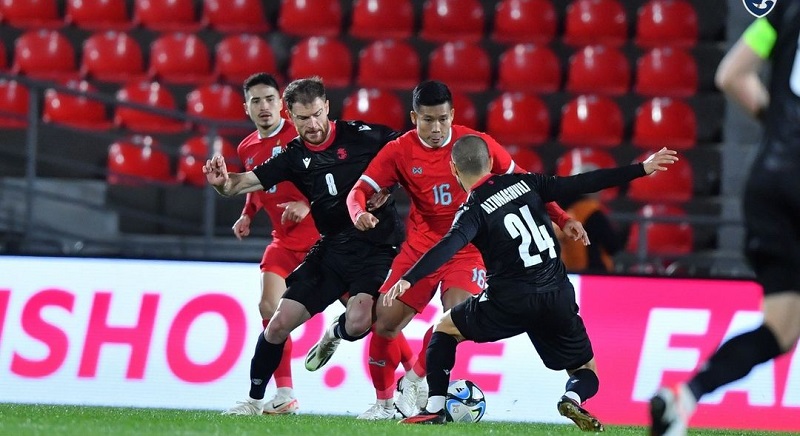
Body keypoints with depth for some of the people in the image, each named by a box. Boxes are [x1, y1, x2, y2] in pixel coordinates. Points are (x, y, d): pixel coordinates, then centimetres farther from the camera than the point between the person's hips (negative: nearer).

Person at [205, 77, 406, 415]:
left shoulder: (360, 136, -7)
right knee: (279, 323, -1)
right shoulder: (293, 156, 4)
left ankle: (335, 334, 11)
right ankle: (254, 400, 19)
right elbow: (244, 183, -3)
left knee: (359, 322, -27)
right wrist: (222, 181, -26)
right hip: (331, 247, 4)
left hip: (377, 245, -4)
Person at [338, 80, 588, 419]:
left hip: (468, 249, -2)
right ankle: (384, 402, 17)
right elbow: (360, 191, -8)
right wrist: (359, 214, -32)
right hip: (420, 248, 2)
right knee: (384, 324, -5)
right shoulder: (399, 152, -5)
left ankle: (417, 379, -1)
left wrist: (562, 219, -3)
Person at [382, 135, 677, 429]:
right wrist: (641, 170, 14)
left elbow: (448, 247, -23)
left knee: (444, 329, 21)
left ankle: (434, 408, 8)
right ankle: (573, 397, -17)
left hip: (510, 303, -3)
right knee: (586, 372, 19)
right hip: (558, 298, 3)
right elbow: (583, 184, 8)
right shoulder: (524, 183, 8)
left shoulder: (473, 211, -4)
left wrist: (408, 280, -32)